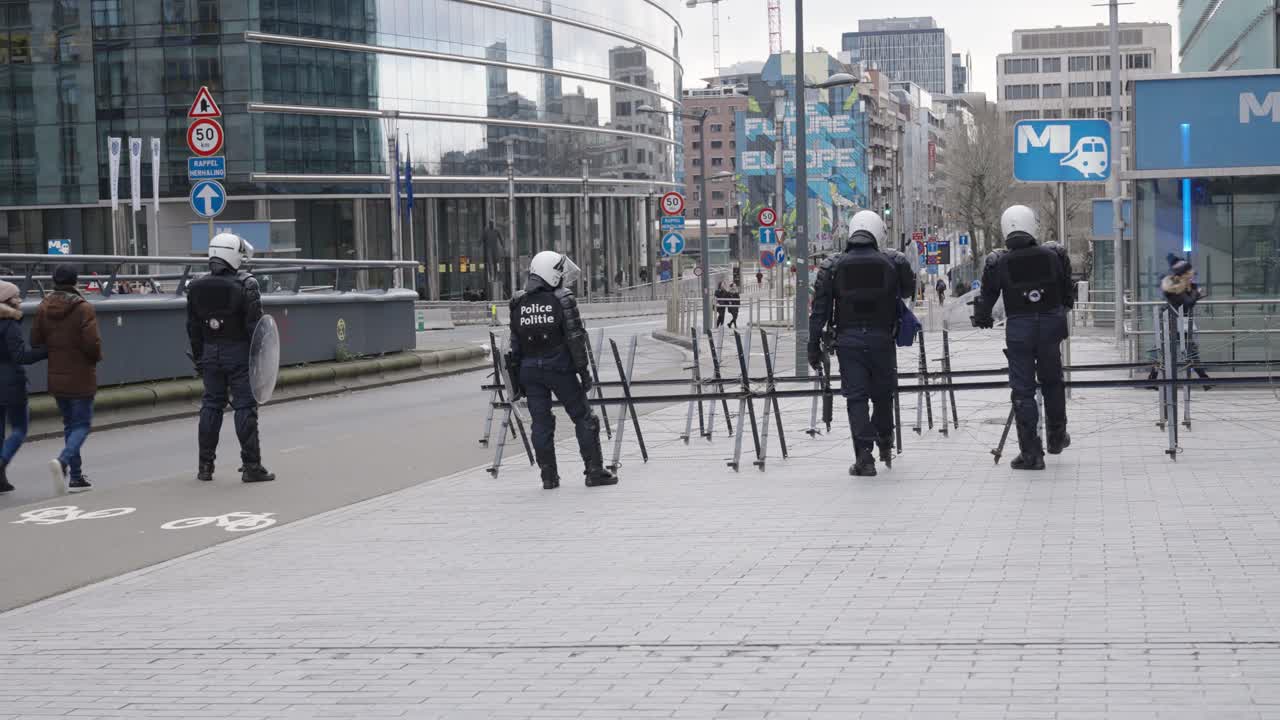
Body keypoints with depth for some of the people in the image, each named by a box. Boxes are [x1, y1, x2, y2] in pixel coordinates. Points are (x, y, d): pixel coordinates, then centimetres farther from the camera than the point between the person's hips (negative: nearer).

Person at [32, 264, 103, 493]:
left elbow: (35, 341, 2)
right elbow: (92, 343, -19)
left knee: (70, 424, 16)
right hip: (81, 378, -5)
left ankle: (76, 477, 15)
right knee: (82, 425, 2)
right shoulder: (83, 309, -15)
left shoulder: (43, 308, 1)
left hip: (56, 378, 5)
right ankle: (63, 461, -23)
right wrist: (96, 357, 1)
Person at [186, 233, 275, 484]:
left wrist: (198, 358, 17)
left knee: (211, 406, 13)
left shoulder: (197, 287, 5)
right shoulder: (246, 284, -12)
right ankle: (251, 466, -2)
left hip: (210, 353, 5)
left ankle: (205, 466, 15)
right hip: (239, 353, -5)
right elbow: (254, 324, -13)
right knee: (245, 406, -1)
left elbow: (193, 328, 9)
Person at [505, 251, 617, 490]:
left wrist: (517, 376, 14)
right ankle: (595, 471, 4)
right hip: (559, 366, -4)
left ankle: (549, 476, 10)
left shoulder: (518, 304, 7)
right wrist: (584, 370, -4)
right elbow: (575, 338, -9)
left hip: (530, 369, 4)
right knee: (583, 418, 5)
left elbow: (515, 344, 9)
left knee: (541, 423, 9)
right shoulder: (562, 299, -6)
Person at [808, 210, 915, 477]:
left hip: (848, 340, 0)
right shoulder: (893, 262, 0)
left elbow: (819, 311, 0)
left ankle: (864, 456, -7)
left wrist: (814, 346, 5)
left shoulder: (832, 267, 1)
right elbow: (908, 292, 15)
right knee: (883, 394, 18)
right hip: (882, 338, 0)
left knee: (856, 397, 1)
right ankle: (885, 443, 31)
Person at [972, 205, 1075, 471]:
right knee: (1052, 382, 22)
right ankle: (1057, 436, 34)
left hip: (1018, 329, -2)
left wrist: (981, 318, 20)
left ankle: (1030, 453, 2)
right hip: (1051, 324, 2)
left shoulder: (996, 262, -7)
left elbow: (987, 296, 0)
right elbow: (1068, 292, 6)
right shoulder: (1054, 254, -2)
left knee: (1022, 390, 3)